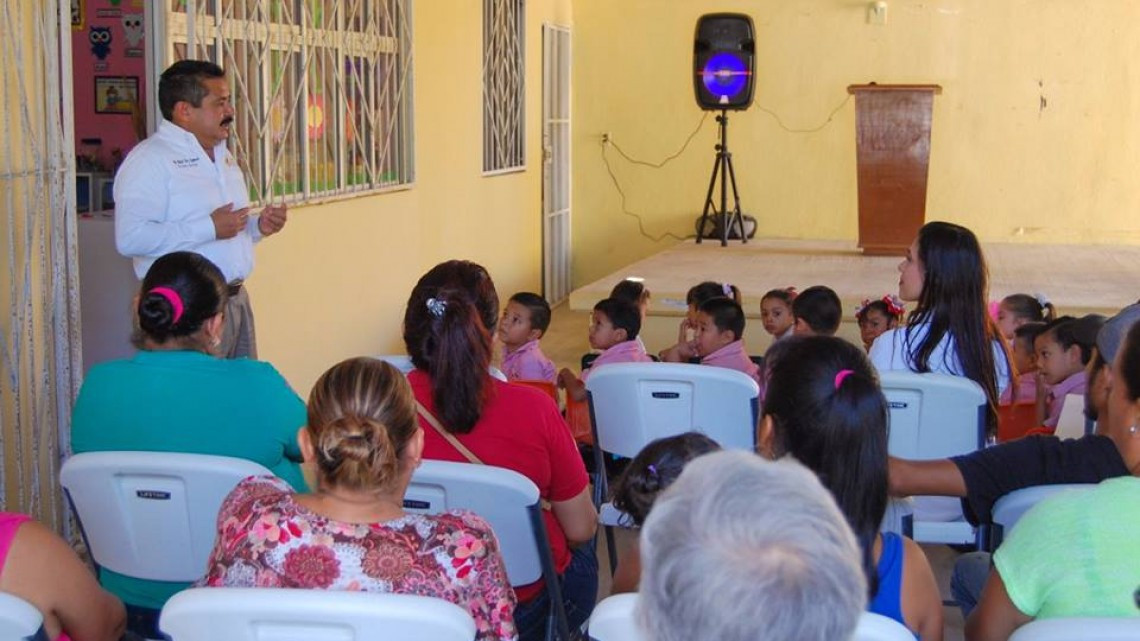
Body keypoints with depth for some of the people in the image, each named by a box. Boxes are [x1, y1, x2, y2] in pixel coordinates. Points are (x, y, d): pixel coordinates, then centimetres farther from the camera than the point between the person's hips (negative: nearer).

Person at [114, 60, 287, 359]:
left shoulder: (223, 155, 17)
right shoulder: (149, 160, -12)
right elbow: (130, 238, -25)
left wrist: (257, 226, 7)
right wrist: (209, 228, -23)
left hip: (236, 298, 8)